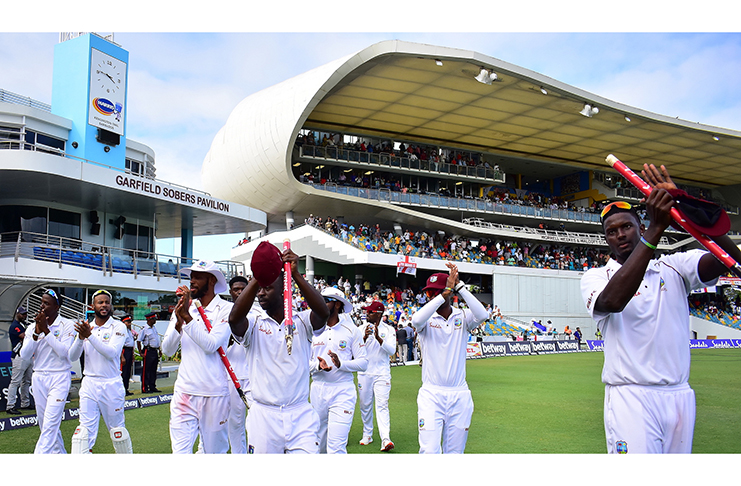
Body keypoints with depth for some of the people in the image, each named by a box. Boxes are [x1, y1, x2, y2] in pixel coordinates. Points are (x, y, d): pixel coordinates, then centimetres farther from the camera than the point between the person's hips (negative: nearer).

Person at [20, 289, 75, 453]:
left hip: (59, 378, -5)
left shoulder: (67, 325, -5)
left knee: (50, 423, -12)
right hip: (38, 378, 5)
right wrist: (36, 332, -12)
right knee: (44, 424, 11)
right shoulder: (33, 326, 7)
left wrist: (46, 331, -18)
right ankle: (61, 454, 26)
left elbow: (64, 352, -16)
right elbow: (25, 355, 0)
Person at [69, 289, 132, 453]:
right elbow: (72, 357, 3)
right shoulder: (86, 327, 9)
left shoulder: (118, 327, -3)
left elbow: (111, 352, -18)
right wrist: (80, 337, -15)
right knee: (84, 430, -5)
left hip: (111, 385, -3)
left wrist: (90, 335, -24)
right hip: (89, 384, 3)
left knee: (117, 429, 7)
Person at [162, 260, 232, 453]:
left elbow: (211, 344, -17)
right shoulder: (183, 308, 10)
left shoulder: (226, 309, -4)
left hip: (214, 394, -3)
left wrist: (187, 316, -19)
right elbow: (167, 350, 5)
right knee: (180, 452, -2)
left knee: (216, 451, 8)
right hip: (184, 392, 3)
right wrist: (178, 322, -12)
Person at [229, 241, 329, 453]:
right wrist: (256, 278, -29)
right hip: (263, 416, 1)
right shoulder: (254, 323, 3)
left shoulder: (301, 321, 3)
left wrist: (296, 274, -26)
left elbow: (323, 312, -18)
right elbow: (234, 318, -19)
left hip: (301, 415, 0)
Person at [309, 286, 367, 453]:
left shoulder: (351, 330, 0)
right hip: (317, 391, 4)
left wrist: (341, 364, -19)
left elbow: (363, 363, -3)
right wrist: (318, 365, -15)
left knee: (336, 448, -12)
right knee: (319, 445, 12)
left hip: (343, 391, -3)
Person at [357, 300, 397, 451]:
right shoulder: (362, 329, 5)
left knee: (382, 405, -11)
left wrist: (379, 338, -25)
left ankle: (385, 439, -17)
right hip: (364, 373, 3)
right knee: (365, 405, 9)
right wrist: (365, 338, -22)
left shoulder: (389, 330, 0)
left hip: (382, 373, -3)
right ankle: (367, 435, 24)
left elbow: (392, 350, -11)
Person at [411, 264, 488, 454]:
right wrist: (445, 293, -24)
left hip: (459, 395, 2)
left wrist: (459, 286, -19)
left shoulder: (463, 317, 4)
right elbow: (416, 320, -25)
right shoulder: (427, 319, 0)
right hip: (431, 395, -2)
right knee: (429, 451, -10)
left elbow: (482, 315, -19)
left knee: (454, 452, 10)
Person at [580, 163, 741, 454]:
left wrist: (683, 206, -21)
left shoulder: (673, 267, 10)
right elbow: (612, 300, -23)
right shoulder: (595, 277, 2)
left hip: (680, 396, 4)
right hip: (631, 400, -3)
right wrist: (656, 229, -25)